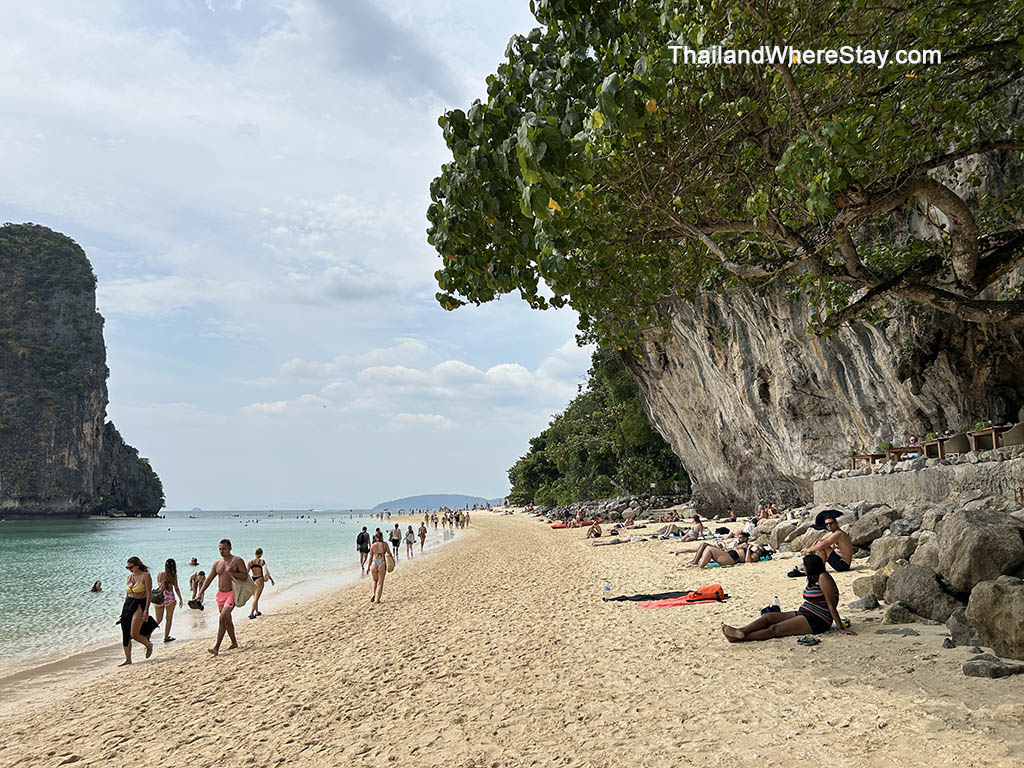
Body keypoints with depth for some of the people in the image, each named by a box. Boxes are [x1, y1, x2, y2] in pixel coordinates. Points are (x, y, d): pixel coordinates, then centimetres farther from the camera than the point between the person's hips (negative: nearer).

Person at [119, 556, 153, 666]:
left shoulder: (145, 576, -9)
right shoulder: (130, 576, 11)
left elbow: (149, 594, -13)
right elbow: (127, 593, 18)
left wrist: (146, 610, -18)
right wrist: (124, 609, 16)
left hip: (140, 605, -7)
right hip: (128, 604, 7)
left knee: (134, 634, -13)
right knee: (125, 634, 4)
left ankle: (148, 645, 16)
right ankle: (128, 659, 13)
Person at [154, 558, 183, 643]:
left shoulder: (159, 574, 2)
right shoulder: (173, 575, -6)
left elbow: (159, 584, 12)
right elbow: (176, 588, -5)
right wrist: (180, 599, 2)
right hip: (169, 597, -3)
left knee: (159, 619, 13)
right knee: (169, 619, 11)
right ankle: (166, 637, 15)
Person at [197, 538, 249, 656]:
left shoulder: (237, 561, -5)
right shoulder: (217, 564, 10)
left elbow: (245, 576, -11)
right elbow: (209, 579, 9)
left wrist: (232, 573, -24)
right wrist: (201, 592, -1)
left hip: (231, 593, -6)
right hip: (220, 594, 6)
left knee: (223, 618, -19)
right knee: (227, 619, 14)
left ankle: (216, 647, -19)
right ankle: (234, 643, 29)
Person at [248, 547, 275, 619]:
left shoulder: (250, 562, -2)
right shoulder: (262, 561, -9)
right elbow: (266, 572, -5)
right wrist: (271, 579, 6)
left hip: (253, 579, 4)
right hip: (260, 579, -4)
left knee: (255, 597, 19)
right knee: (256, 597, -3)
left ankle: (256, 612, 31)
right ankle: (251, 613, -13)